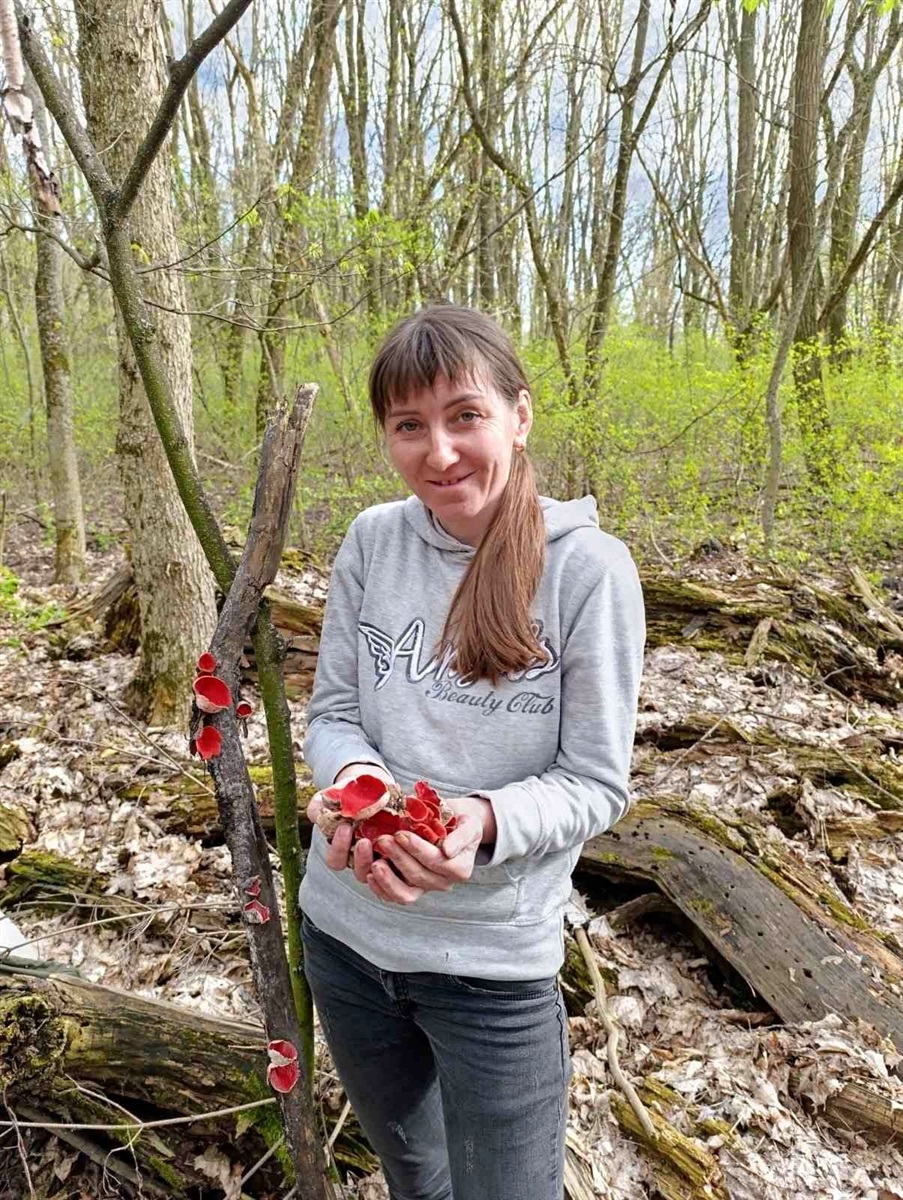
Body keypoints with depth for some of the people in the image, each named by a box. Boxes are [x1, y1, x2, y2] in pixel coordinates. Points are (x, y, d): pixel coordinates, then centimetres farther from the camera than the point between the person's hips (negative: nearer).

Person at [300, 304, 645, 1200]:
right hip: (344, 929, 4)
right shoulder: (371, 541, -6)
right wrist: (358, 783, -23)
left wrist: (484, 821, -31)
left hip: (494, 958, -3)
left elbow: (595, 783, -12)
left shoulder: (587, 567, -16)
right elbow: (330, 713, -1)